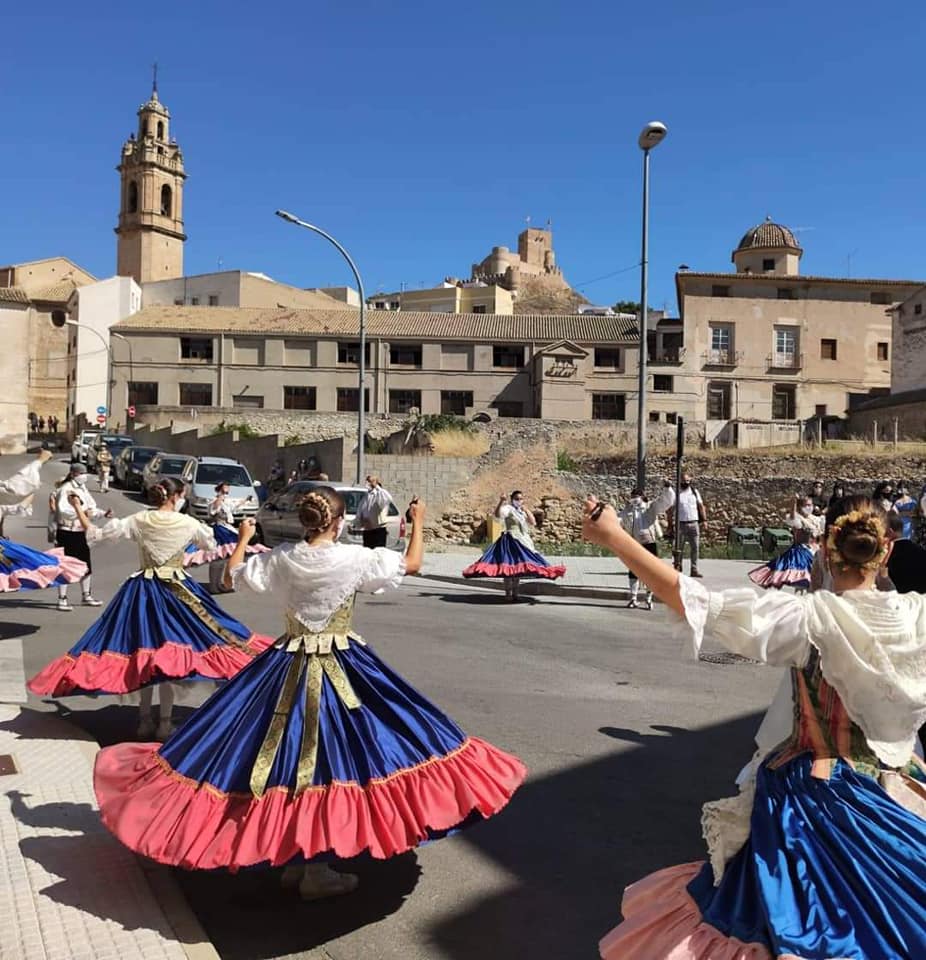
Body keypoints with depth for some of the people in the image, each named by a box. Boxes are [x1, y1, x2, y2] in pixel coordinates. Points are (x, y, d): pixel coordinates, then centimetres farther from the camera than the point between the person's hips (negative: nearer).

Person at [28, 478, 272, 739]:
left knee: (144, 651, 10)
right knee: (170, 654, 4)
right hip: (177, 591, -1)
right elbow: (212, 545, 11)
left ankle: (145, 719, 17)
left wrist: (78, 509, 13)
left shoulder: (139, 520, -3)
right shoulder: (188, 523, -5)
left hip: (143, 590, 2)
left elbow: (95, 533, 0)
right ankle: (165, 722, 7)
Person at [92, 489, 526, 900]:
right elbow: (412, 563, -1)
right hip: (341, 670, -4)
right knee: (327, 752, 4)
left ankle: (293, 858, 25)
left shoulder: (280, 559, -3)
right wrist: (417, 522, 14)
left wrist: (243, 538, 27)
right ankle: (316, 871, 10)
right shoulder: (354, 559, -12)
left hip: (287, 667, 4)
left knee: (289, 750, 13)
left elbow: (232, 575, 12)